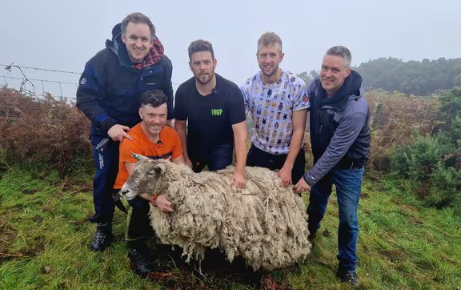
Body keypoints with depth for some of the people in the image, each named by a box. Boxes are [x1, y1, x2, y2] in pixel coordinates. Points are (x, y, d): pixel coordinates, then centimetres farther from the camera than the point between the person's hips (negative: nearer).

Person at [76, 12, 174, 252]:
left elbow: (166, 97, 0)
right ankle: (103, 227, 26)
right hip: (108, 130, -2)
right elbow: (85, 98, -20)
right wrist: (107, 125, -30)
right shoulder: (102, 61, -25)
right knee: (105, 177, 5)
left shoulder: (162, 64, -16)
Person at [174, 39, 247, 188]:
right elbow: (180, 125, -4)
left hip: (221, 149, -3)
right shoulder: (183, 91, -17)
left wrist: (239, 172, -36)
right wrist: (185, 158, -5)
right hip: (193, 148, 3)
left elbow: (240, 132, -29)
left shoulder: (231, 91, -26)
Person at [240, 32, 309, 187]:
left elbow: (299, 130, -15)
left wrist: (287, 167, -17)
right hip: (259, 152, 1)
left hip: (291, 154, -1)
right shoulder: (247, 87, -12)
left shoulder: (297, 86, -17)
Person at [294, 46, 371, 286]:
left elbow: (336, 151, -28)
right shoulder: (316, 86, -15)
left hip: (348, 167, -5)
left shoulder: (356, 108, -33)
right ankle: (309, 234, 52)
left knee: (348, 218, 7)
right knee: (316, 201, 23)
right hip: (322, 158, 5)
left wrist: (309, 178, -21)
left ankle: (347, 267, 29)